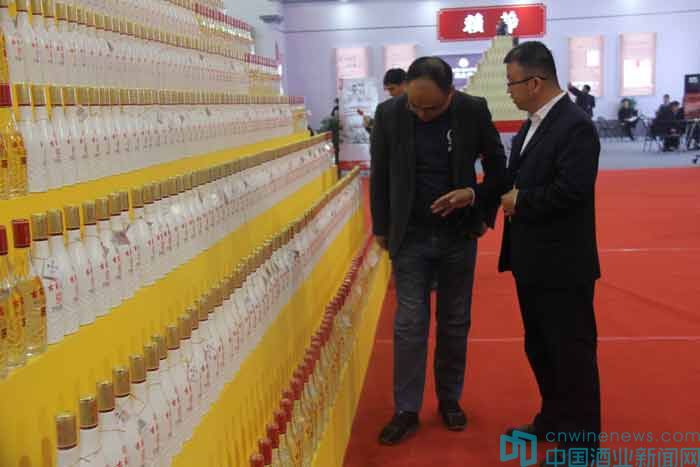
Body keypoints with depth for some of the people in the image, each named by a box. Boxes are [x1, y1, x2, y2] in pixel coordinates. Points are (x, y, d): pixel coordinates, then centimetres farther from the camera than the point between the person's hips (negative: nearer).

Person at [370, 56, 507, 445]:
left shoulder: (473, 110, -10)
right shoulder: (388, 113, -9)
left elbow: (498, 165, 3)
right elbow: (379, 176, 1)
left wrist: (478, 200, -10)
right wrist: (381, 229, 5)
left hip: (458, 234, 1)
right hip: (410, 236, 0)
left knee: (455, 323, 11)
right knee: (409, 325, 2)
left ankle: (449, 399, 28)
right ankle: (406, 410, 13)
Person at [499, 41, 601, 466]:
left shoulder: (576, 126, -19)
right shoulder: (533, 125, 9)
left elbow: (571, 190, -27)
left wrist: (519, 202, -16)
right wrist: (506, 196, -2)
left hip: (563, 264, -9)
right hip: (533, 260, 9)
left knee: (572, 351, 4)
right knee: (539, 348, 20)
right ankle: (553, 420, 37)